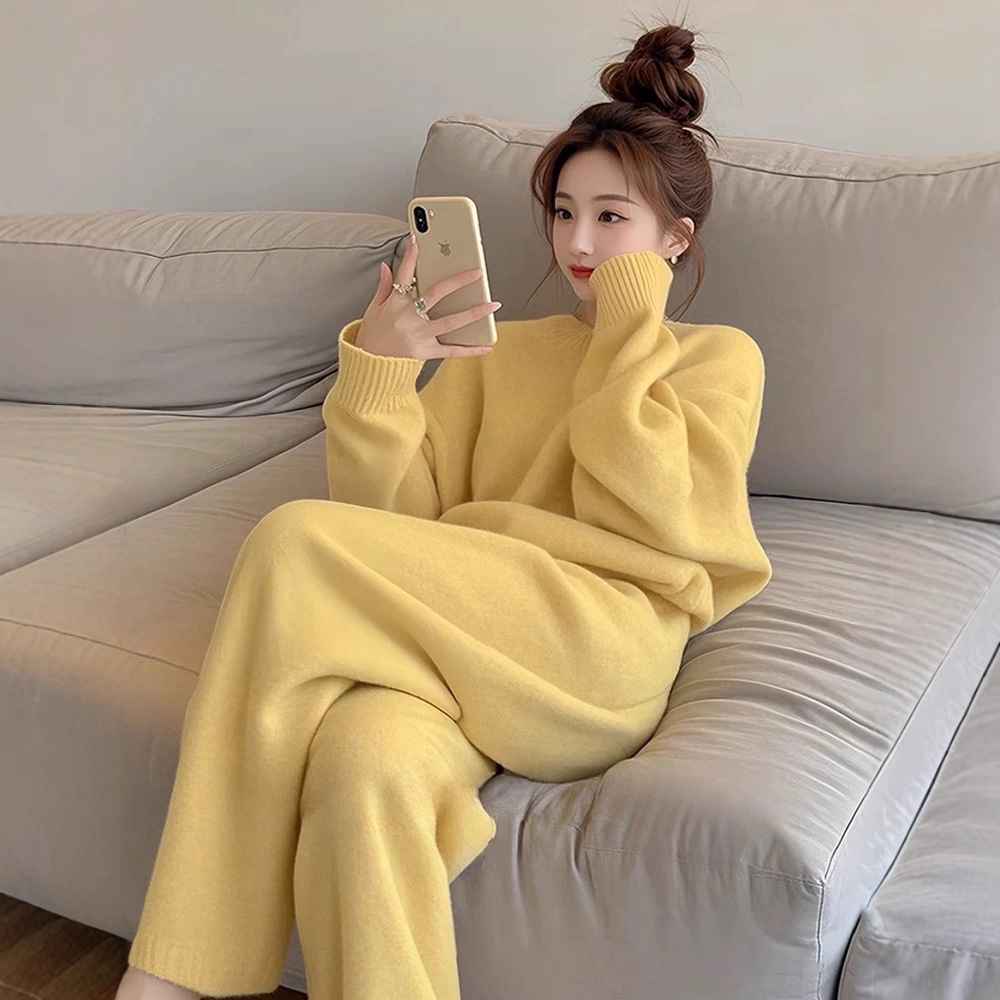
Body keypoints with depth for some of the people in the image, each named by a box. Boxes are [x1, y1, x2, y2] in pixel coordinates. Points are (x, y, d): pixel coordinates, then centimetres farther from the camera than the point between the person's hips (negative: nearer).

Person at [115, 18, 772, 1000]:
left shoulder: (718, 358, 17)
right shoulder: (500, 350, 26)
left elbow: (656, 521, -4)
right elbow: (398, 516, 11)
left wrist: (630, 325, 2)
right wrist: (379, 368, -5)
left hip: (599, 656, -3)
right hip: (462, 638, 3)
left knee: (294, 542, -25)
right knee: (366, 757, -36)